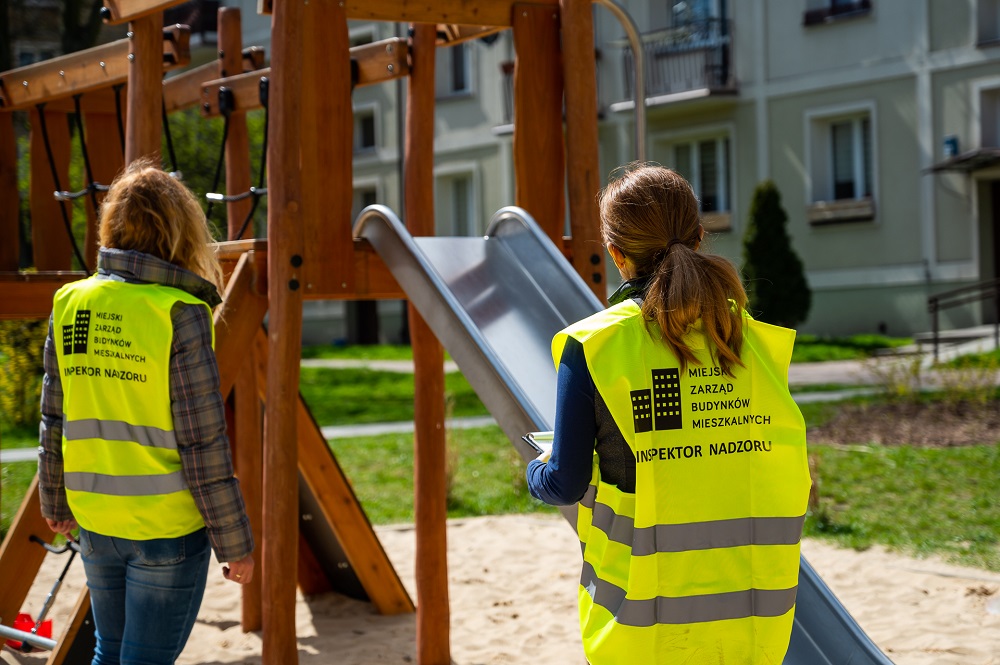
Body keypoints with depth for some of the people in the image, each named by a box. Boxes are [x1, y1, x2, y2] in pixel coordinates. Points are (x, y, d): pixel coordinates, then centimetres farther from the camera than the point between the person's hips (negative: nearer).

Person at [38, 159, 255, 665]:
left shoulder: (70, 305, 0)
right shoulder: (180, 314, -16)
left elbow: (54, 421, 7)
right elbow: (204, 444, -15)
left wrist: (55, 500, 22)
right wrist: (234, 543, -7)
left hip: (96, 520, 5)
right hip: (168, 523, -5)